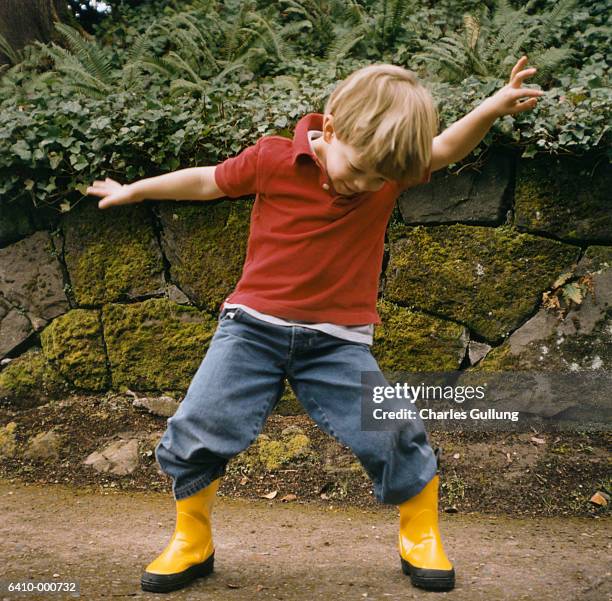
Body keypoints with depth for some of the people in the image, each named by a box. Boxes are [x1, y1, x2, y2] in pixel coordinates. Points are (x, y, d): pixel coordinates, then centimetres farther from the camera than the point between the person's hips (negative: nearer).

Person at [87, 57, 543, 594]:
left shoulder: (389, 171, -2)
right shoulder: (272, 159, -7)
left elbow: (448, 148, 3)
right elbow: (208, 181, 6)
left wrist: (493, 108, -17)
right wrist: (134, 190, 17)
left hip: (338, 340, 1)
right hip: (254, 325, 0)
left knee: (390, 436, -9)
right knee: (197, 429, -6)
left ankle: (422, 538, 20)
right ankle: (191, 543, 19)